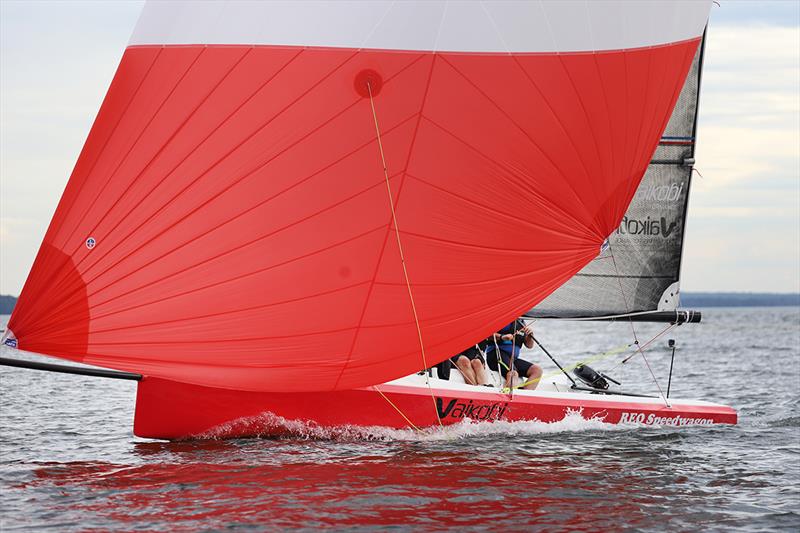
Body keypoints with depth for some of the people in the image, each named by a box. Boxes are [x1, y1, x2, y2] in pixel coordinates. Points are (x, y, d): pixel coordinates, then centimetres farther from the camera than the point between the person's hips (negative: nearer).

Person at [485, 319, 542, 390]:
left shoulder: (521, 322, 18)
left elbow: (529, 345, 18)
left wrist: (530, 336, -4)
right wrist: (501, 336, -27)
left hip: (513, 358, 7)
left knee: (537, 370, -12)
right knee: (513, 373, -34)